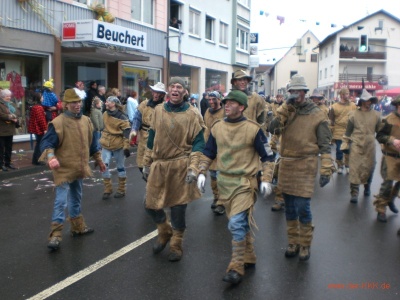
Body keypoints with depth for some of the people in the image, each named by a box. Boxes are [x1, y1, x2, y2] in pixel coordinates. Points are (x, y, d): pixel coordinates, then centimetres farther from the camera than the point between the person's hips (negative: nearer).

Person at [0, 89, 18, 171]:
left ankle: (8, 162, 20)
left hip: (10, 129, 8)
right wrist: (10, 117, -15)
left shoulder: (10, 105, 18)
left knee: (9, 148, 12)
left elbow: (14, 115, 17)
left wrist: (15, 119, -5)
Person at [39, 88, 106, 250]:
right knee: (61, 201, -7)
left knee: (76, 199, 21)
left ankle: (78, 226, 36)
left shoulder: (86, 121, 6)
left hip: (79, 168, 7)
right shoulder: (58, 123, -16)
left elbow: (91, 143, 17)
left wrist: (99, 160, 21)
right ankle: (55, 235, -1)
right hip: (64, 169, -7)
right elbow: (46, 142, -21)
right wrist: (51, 156, -40)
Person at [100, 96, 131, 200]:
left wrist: (126, 147, -17)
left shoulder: (122, 117, -14)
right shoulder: (105, 114, 5)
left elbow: (127, 133, -14)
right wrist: (102, 140, 22)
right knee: (104, 166, -5)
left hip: (118, 145, -5)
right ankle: (107, 190, 9)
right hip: (106, 145, 5)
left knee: (120, 167, 9)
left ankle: (121, 190, 21)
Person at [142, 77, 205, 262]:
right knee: (151, 205, 7)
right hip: (158, 165, 4)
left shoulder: (192, 114, -3)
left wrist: (193, 168, -15)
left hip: (180, 167, -3)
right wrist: (146, 163, 13)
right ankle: (164, 232, 35)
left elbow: (198, 143, -5)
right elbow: (151, 139, 13)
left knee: (178, 207, 4)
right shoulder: (158, 111, 7)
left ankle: (176, 245, 24)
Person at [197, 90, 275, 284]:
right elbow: (208, 153, 14)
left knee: (236, 223, -14)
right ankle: (249, 257, 33)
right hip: (224, 181, 5)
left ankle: (236, 268, -4)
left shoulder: (253, 129, -9)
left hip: (245, 183, -5)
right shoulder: (217, 127, 4)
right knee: (240, 223, 16)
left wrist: (266, 180, -8)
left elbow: (266, 157, -2)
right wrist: (202, 173, 5)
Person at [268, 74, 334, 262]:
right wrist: (285, 108, -14)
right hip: (286, 164, 4)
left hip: (305, 165, -4)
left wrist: (326, 170, -11)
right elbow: (273, 129, -10)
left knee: (303, 207, -6)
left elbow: (325, 145, -4)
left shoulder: (317, 115, -4)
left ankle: (305, 244, 13)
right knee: (289, 207, 12)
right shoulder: (286, 111, 7)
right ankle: (293, 242, 26)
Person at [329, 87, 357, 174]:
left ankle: (347, 165, 24)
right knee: (339, 150, 4)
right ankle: (340, 166, 19)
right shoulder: (334, 107, -3)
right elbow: (331, 121, 0)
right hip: (338, 133, -2)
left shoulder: (353, 105, 3)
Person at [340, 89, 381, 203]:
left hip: (370, 146, 2)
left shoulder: (376, 115, 5)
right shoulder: (354, 114, -1)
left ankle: (367, 186, 36)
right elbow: (348, 130, 3)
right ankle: (354, 193, -2)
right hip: (356, 146, -2)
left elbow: (380, 130, 13)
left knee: (369, 168, 10)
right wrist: (345, 144, 2)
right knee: (354, 169, -7)